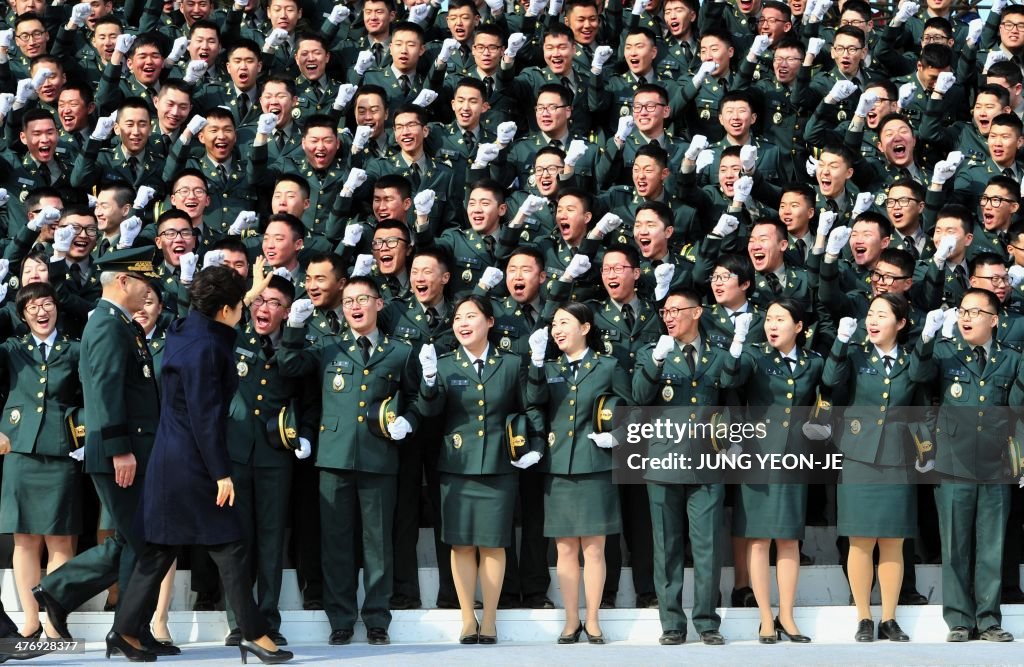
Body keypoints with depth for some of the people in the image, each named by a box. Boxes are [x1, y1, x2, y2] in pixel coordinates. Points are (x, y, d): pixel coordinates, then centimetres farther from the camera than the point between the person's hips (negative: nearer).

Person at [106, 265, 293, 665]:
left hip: (170, 462, 10)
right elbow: (205, 417, -21)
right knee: (229, 546, -3)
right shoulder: (205, 348, -19)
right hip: (192, 466, -10)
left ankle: (126, 632, 15)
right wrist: (221, 473, -18)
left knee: (160, 549, 12)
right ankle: (254, 634, 2)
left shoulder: (184, 332, 8)